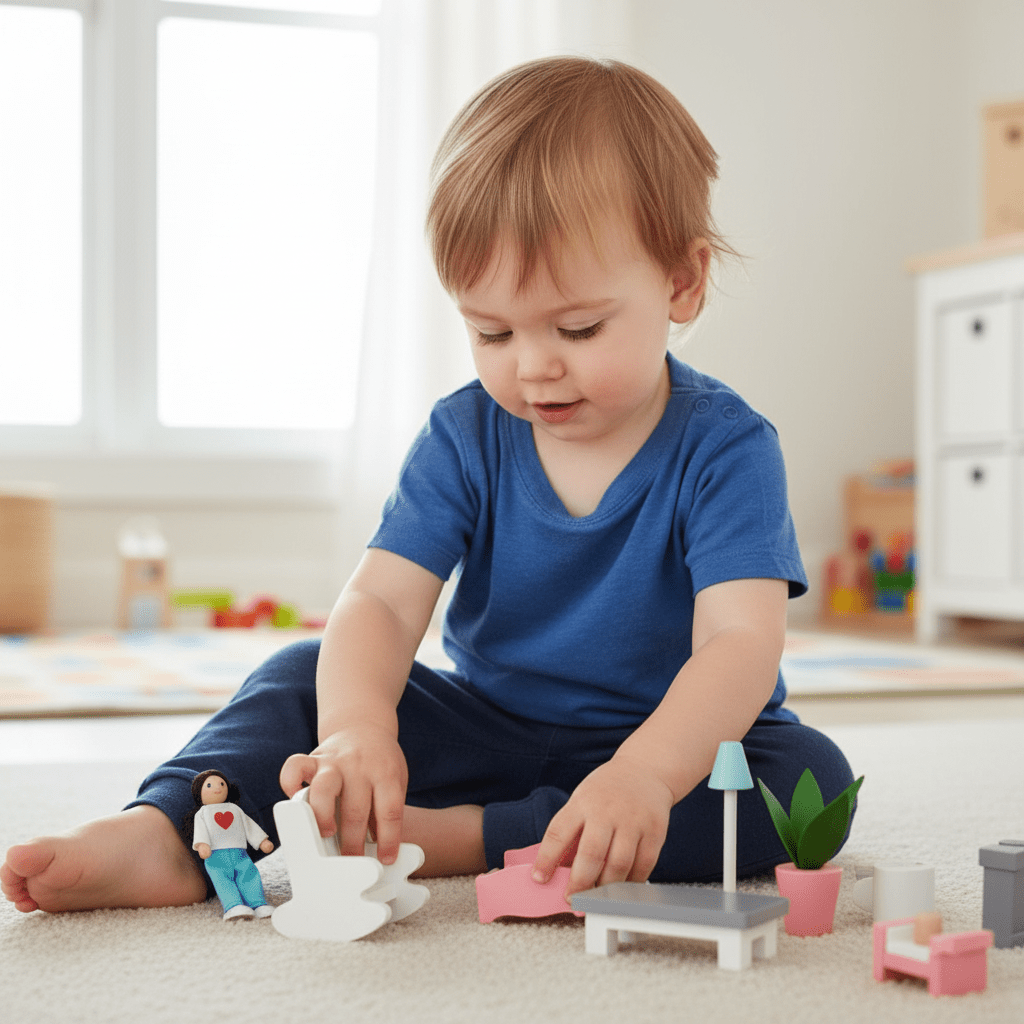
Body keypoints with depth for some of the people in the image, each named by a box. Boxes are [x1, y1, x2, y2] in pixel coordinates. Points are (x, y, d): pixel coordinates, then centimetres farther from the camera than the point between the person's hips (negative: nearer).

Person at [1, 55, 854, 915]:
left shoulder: (724, 448, -17)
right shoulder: (465, 436, -6)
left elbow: (742, 643, -30)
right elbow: (380, 603, -17)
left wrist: (648, 772, -50)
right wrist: (357, 729, -39)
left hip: (674, 743, -2)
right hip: (488, 729, 3)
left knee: (815, 781, -31)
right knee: (308, 676, -8)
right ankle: (166, 830, -32)